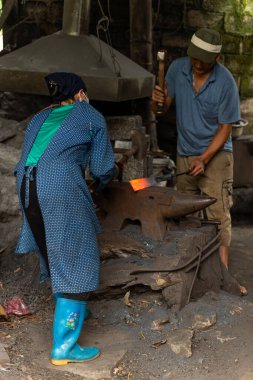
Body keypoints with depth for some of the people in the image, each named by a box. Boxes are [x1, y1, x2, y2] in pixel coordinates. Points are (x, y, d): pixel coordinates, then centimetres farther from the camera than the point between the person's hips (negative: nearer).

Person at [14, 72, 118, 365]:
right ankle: (64, 346, 2)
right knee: (76, 262, 1)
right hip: (63, 188, -6)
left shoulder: (39, 118, 27)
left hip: (27, 186, 7)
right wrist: (103, 181, 32)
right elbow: (102, 168, 10)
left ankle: (68, 313, 41)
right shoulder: (91, 117, 13)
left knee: (54, 252, 23)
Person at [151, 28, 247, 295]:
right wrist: (157, 101, -24)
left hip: (215, 154, -4)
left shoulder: (225, 83, -17)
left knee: (218, 213, -10)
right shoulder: (178, 68, -6)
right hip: (184, 154, 5)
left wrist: (204, 160, -22)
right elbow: (162, 109, 0)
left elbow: (225, 128, -13)